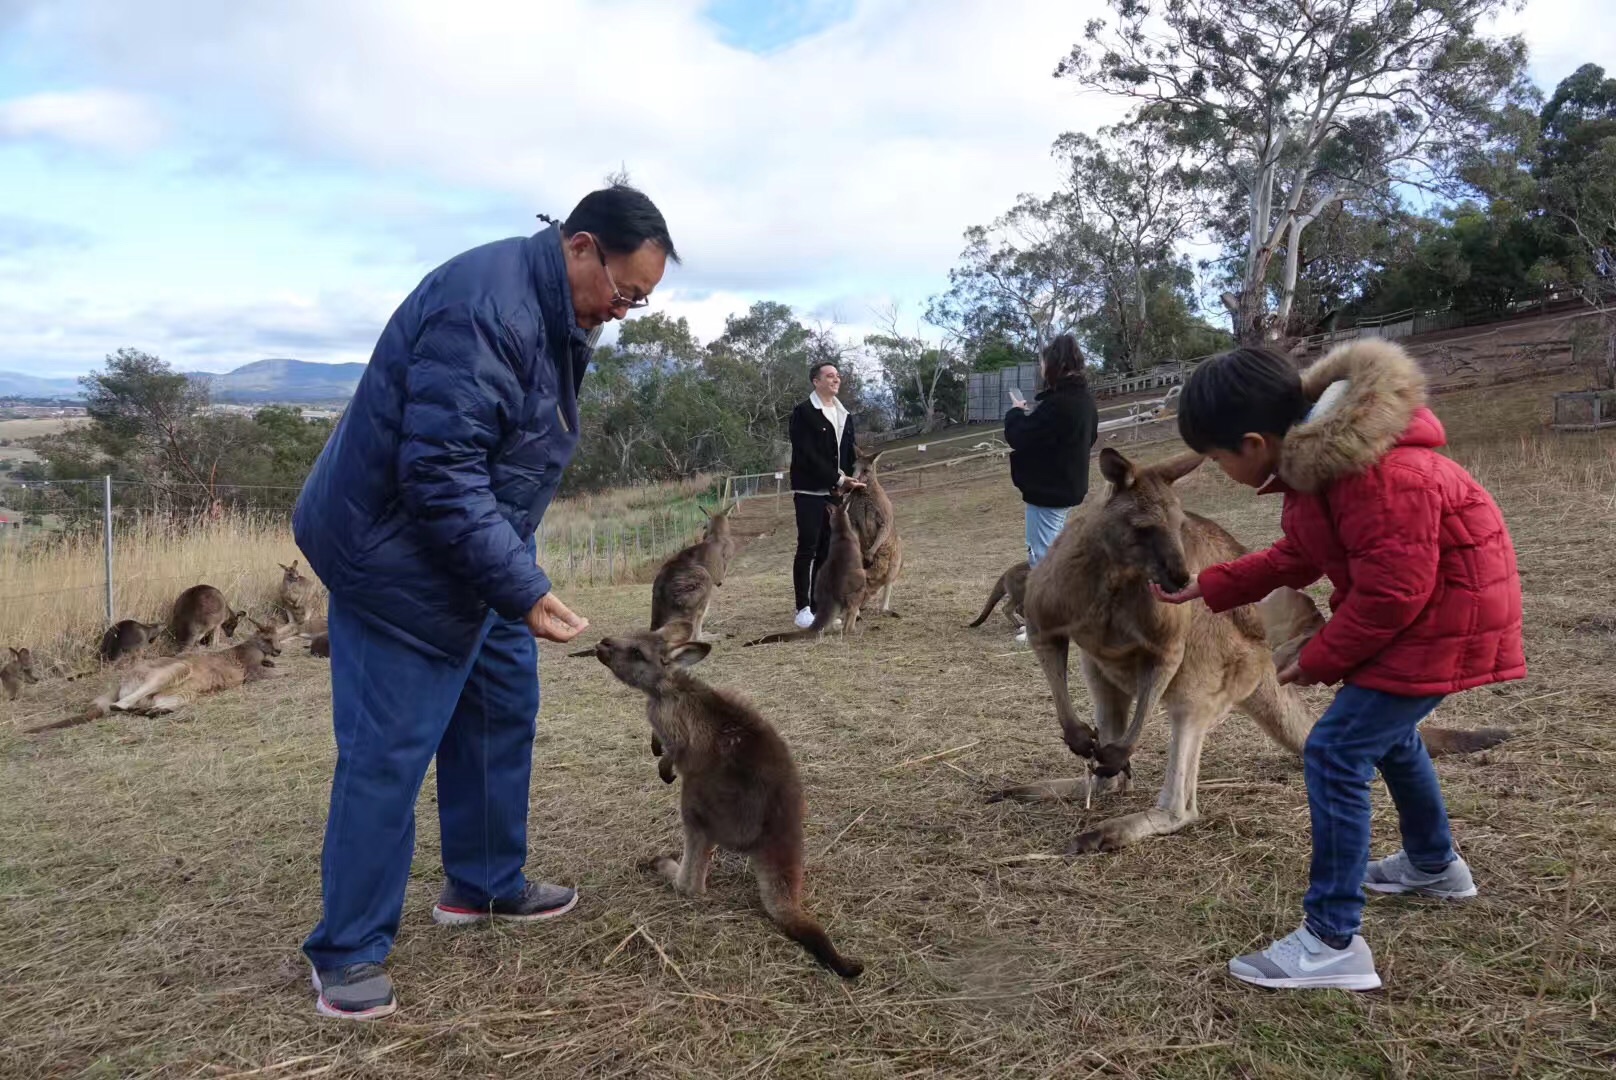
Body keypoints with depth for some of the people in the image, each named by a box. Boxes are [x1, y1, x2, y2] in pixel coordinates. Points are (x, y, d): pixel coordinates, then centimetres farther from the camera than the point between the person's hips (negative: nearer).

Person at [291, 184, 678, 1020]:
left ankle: (483, 885, 32)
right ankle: (347, 952, 11)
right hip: (396, 559, -10)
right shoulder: (484, 309, -27)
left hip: (470, 552, 10)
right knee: (388, 753, -4)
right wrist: (523, 589, -29)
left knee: (503, 709, 15)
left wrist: (517, 578, 18)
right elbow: (438, 474, -30)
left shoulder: (552, 316, 6)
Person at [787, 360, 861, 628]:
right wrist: (838, 480, -16)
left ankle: (818, 607, 10)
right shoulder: (803, 412, -7)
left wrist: (846, 482, 1)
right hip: (810, 492, -6)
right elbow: (807, 454, -15)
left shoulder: (845, 415, 15)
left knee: (827, 550, 5)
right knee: (807, 548, -7)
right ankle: (803, 608, -3)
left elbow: (848, 454, 16)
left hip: (835, 492, 6)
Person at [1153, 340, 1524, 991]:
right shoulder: (1310, 455, 1)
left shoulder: (1373, 471, -30)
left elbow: (1392, 590, -27)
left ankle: (1332, 943, -8)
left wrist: (1321, 658, -15)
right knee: (1386, 732, 27)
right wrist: (1207, 588, 12)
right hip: (1417, 607, 10)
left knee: (1336, 753, -13)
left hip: (1443, 615, -10)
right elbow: (1295, 560, 13)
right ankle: (1434, 866, 50)